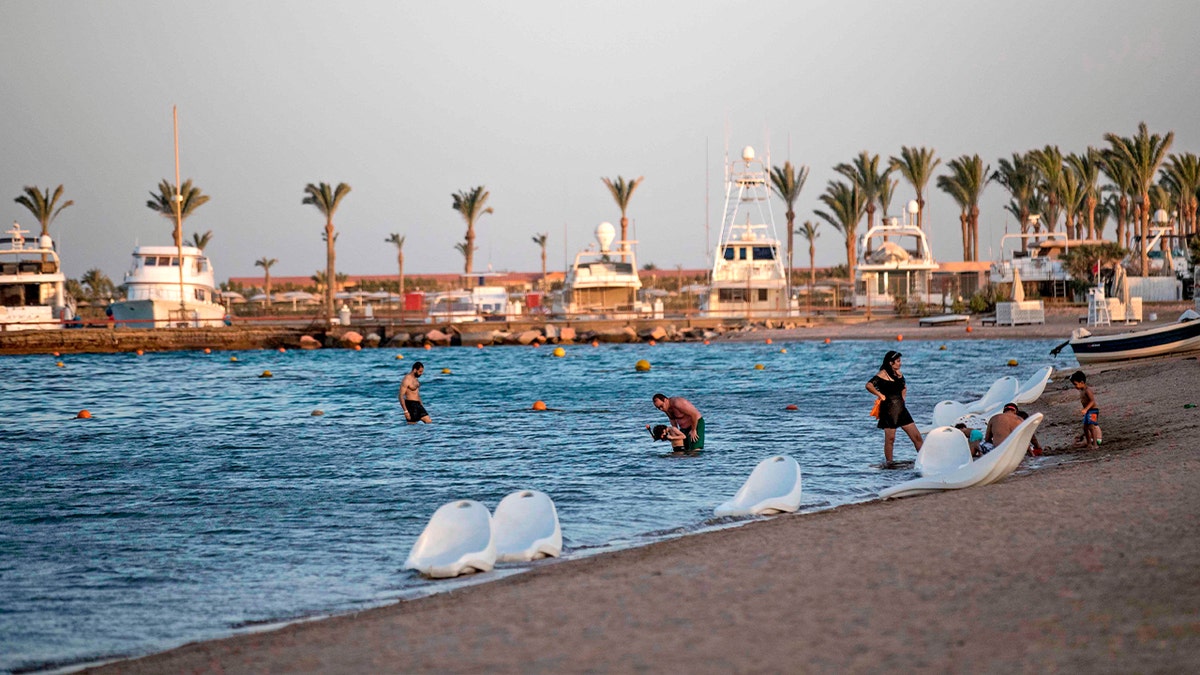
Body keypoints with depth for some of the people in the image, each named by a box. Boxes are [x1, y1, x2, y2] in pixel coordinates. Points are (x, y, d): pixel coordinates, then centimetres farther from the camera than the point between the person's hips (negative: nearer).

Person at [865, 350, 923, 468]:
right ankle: (888, 462, 10)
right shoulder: (883, 374, -11)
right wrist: (880, 395, -16)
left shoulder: (899, 374, 13)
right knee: (890, 438, -2)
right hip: (889, 409, -7)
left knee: (916, 436, 4)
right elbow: (869, 385, -24)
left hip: (901, 409, 7)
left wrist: (902, 397, 14)